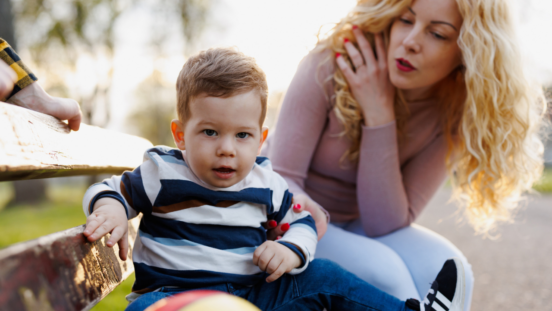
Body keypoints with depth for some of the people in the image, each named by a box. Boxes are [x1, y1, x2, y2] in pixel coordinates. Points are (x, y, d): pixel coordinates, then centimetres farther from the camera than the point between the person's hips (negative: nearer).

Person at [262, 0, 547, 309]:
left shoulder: (453, 112, -11)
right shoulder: (333, 66, -19)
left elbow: (386, 225, -18)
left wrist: (379, 115, -27)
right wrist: (310, 213, -43)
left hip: (356, 226, 4)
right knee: (382, 272, -31)